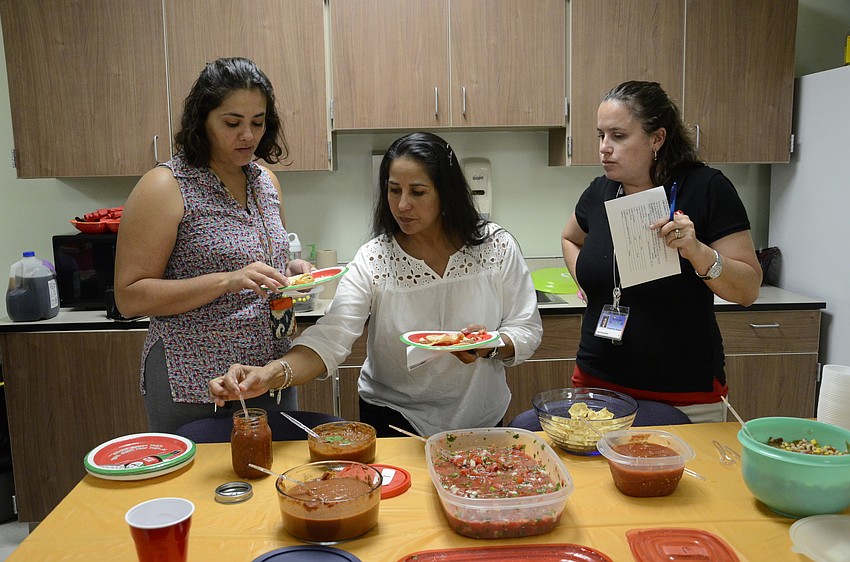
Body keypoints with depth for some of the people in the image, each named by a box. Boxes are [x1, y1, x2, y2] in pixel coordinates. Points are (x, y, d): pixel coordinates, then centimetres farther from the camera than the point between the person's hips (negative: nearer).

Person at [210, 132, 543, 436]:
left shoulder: (496, 247, -12)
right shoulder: (373, 260, -16)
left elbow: (527, 332, -7)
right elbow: (331, 336, -28)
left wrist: (492, 345, -29)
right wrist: (272, 373, -46)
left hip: (481, 418, 2)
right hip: (393, 418, -1)